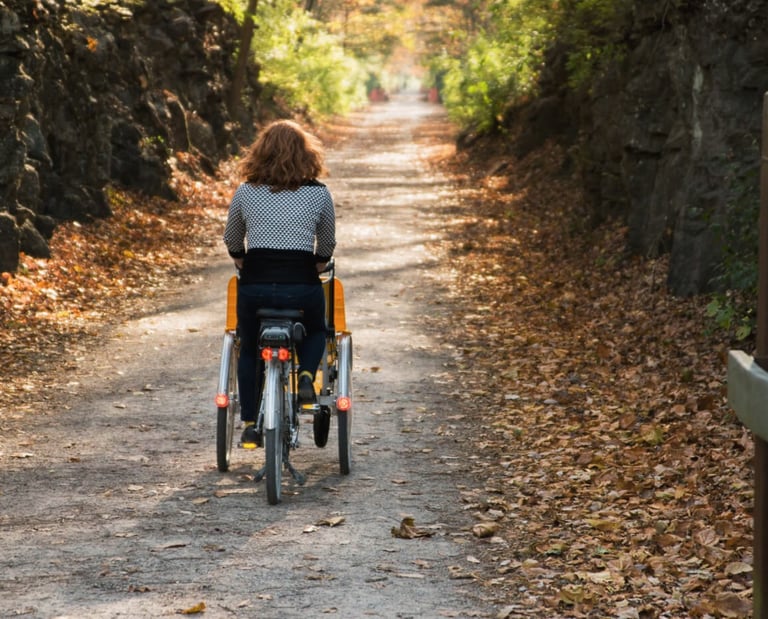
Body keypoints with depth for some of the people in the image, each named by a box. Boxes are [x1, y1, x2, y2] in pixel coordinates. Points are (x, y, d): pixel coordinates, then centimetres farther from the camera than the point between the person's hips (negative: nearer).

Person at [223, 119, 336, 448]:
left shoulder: (245, 192, 5)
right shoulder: (319, 194, 3)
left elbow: (232, 243, 18)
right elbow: (326, 247, 14)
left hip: (254, 287, 1)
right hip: (302, 287, -1)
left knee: (249, 350, 25)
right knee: (315, 332, 30)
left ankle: (250, 425, 20)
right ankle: (307, 375, 1)